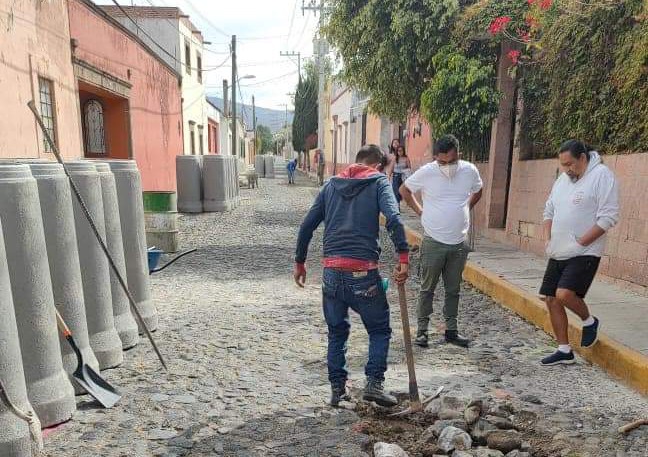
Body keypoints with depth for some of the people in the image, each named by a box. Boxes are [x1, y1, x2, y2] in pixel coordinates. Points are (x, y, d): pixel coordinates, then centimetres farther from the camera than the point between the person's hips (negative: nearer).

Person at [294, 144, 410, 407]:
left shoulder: (331, 184, 15)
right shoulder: (379, 182, 4)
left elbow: (307, 225, 12)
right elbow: (394, 220, -15)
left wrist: (299, 262, 19)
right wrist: (403, 257, -15)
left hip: (332, 270, 4)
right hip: (363, 271, -4)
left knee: (336, 332, 19)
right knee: (379, 329, 16)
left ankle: (337, 388, 23)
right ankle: (374, 383, 9)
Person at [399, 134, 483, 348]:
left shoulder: (470, 171, -3)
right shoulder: (426, 172, -11)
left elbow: (477, 191, 19)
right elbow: (404, 190, 4)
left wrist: (465, 209, 8)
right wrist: (420, 211, 0)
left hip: (459, 243, 3)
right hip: (434, 242, -3)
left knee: (453, 290, 13)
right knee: (427, 288, 6)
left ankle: (451, 330, 26)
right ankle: (422, 330, 17)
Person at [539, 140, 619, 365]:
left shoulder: (602, 175, -11)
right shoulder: (562, 179, 12)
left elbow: (608, 217, -17)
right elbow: (549, 211, 20)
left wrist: (580, 242, -18)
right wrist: (548, 240, 8)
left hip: (585, 254, -8)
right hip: (558, 254, 8)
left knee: (564, 294, -21)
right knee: (552, 300, 7)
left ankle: (589, 321, 12)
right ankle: (564, 350, 20)